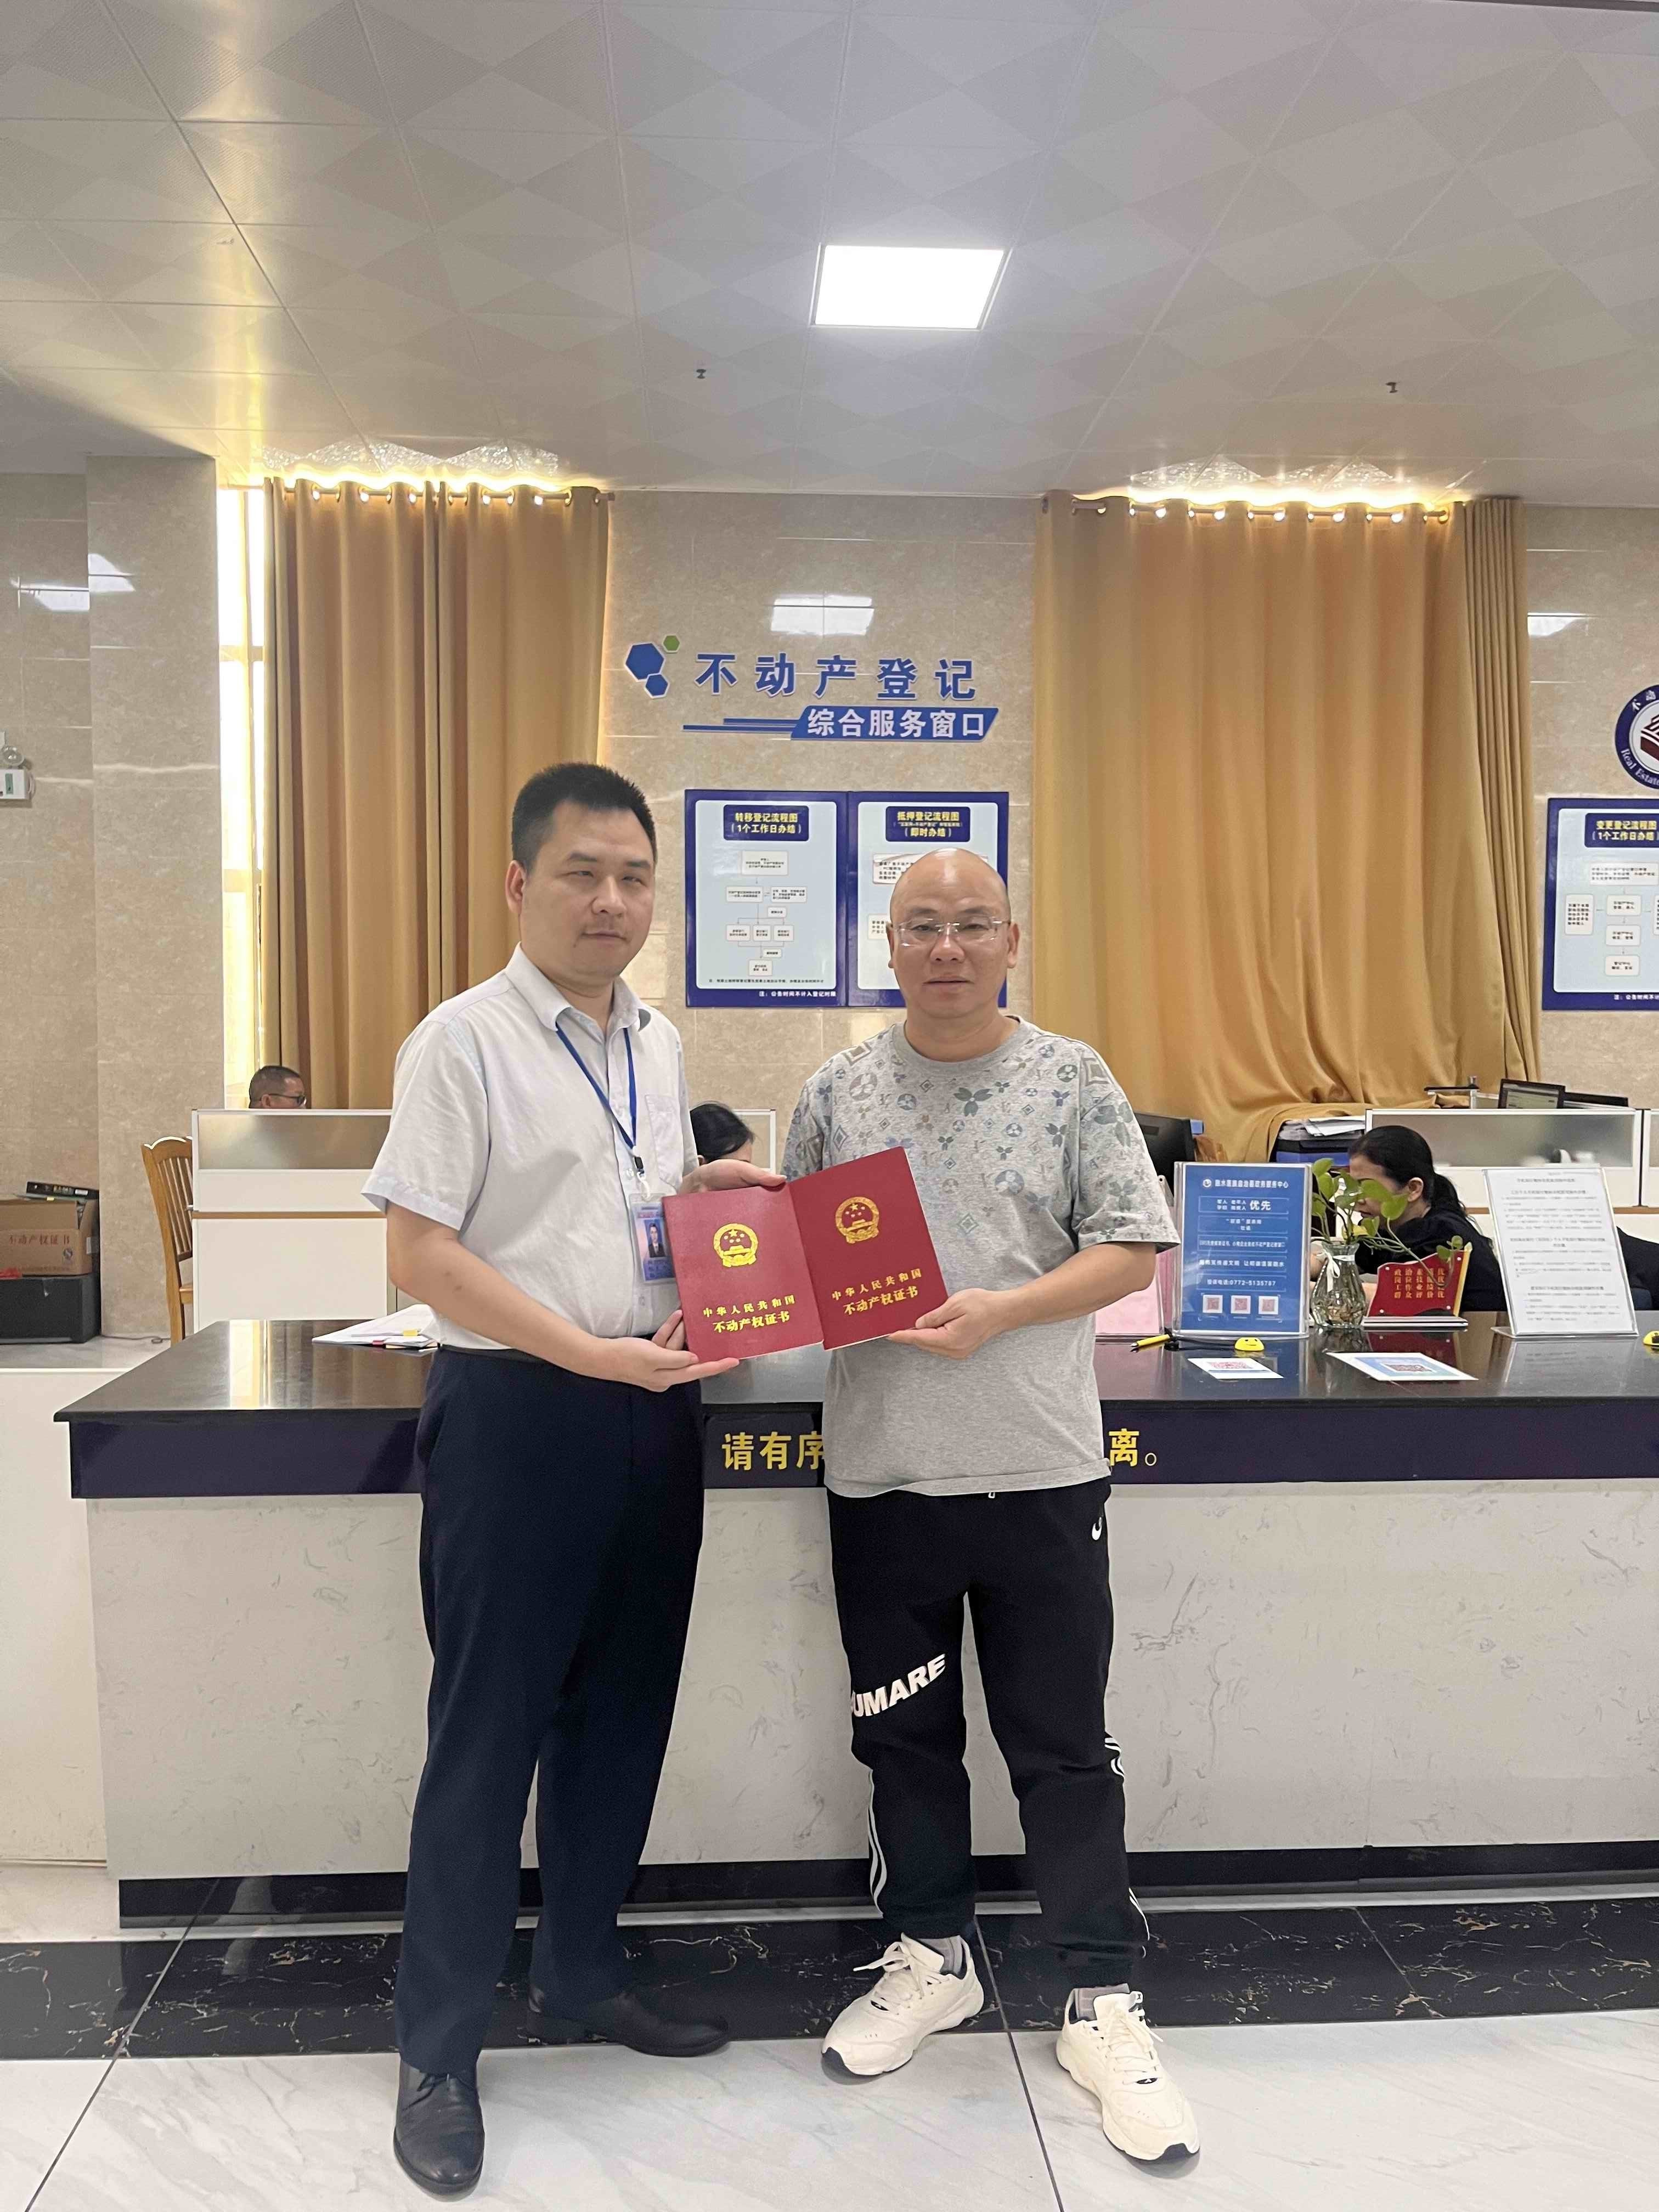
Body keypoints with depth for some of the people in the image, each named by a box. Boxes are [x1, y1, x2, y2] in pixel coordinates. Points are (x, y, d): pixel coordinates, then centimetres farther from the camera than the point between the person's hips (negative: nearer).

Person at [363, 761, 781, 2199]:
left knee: (623, 1712, 17)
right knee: (489, 1731, 4)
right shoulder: (463, 1042, -10)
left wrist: (704, 1194, 0)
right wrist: (593, 1354, -21)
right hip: (517, 1411, -6)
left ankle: (583, 1975, 36)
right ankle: (439, 2049, 22)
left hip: (655, 1409, 7)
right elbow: (420, 1255, -15)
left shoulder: (657, 1044, 10)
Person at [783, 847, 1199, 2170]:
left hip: (1039, 1467, -2)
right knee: (905, 1732, 16)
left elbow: (1134, 1251, -4)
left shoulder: (1072, 1081, -1)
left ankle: (1105, 2003, 24)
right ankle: (932, 1960, 36)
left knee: (1063, 1744, 7)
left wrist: (999, 1312, -16)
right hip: (881, 1471, 3)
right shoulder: (838, 1093, 6)